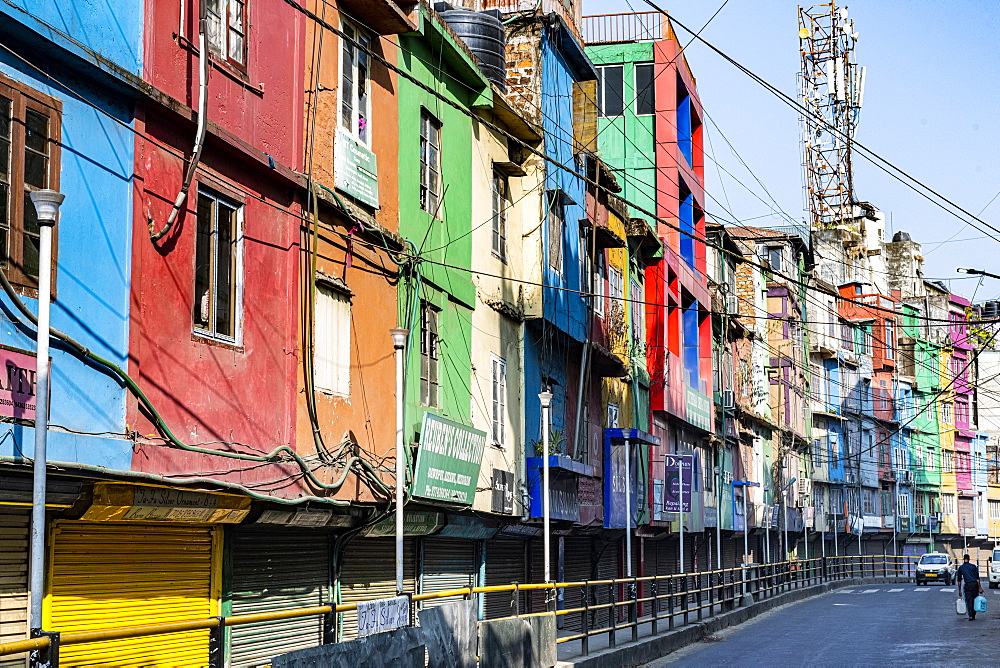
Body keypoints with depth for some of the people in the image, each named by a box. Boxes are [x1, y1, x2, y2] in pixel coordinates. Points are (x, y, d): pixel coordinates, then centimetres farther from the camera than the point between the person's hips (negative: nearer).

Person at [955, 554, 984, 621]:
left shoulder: (960, 568, 6)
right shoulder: (973, 566, 5)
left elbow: (959, 580, 6)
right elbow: (977, 578, 0)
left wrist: (959, 590, 12)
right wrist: (979, 588, 1)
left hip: (967, 585, -1)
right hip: (975, 584, 1)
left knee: (969, 601, 1)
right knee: (975, 600, 12)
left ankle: (970, 616, -12)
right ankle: (973, 615, 15)